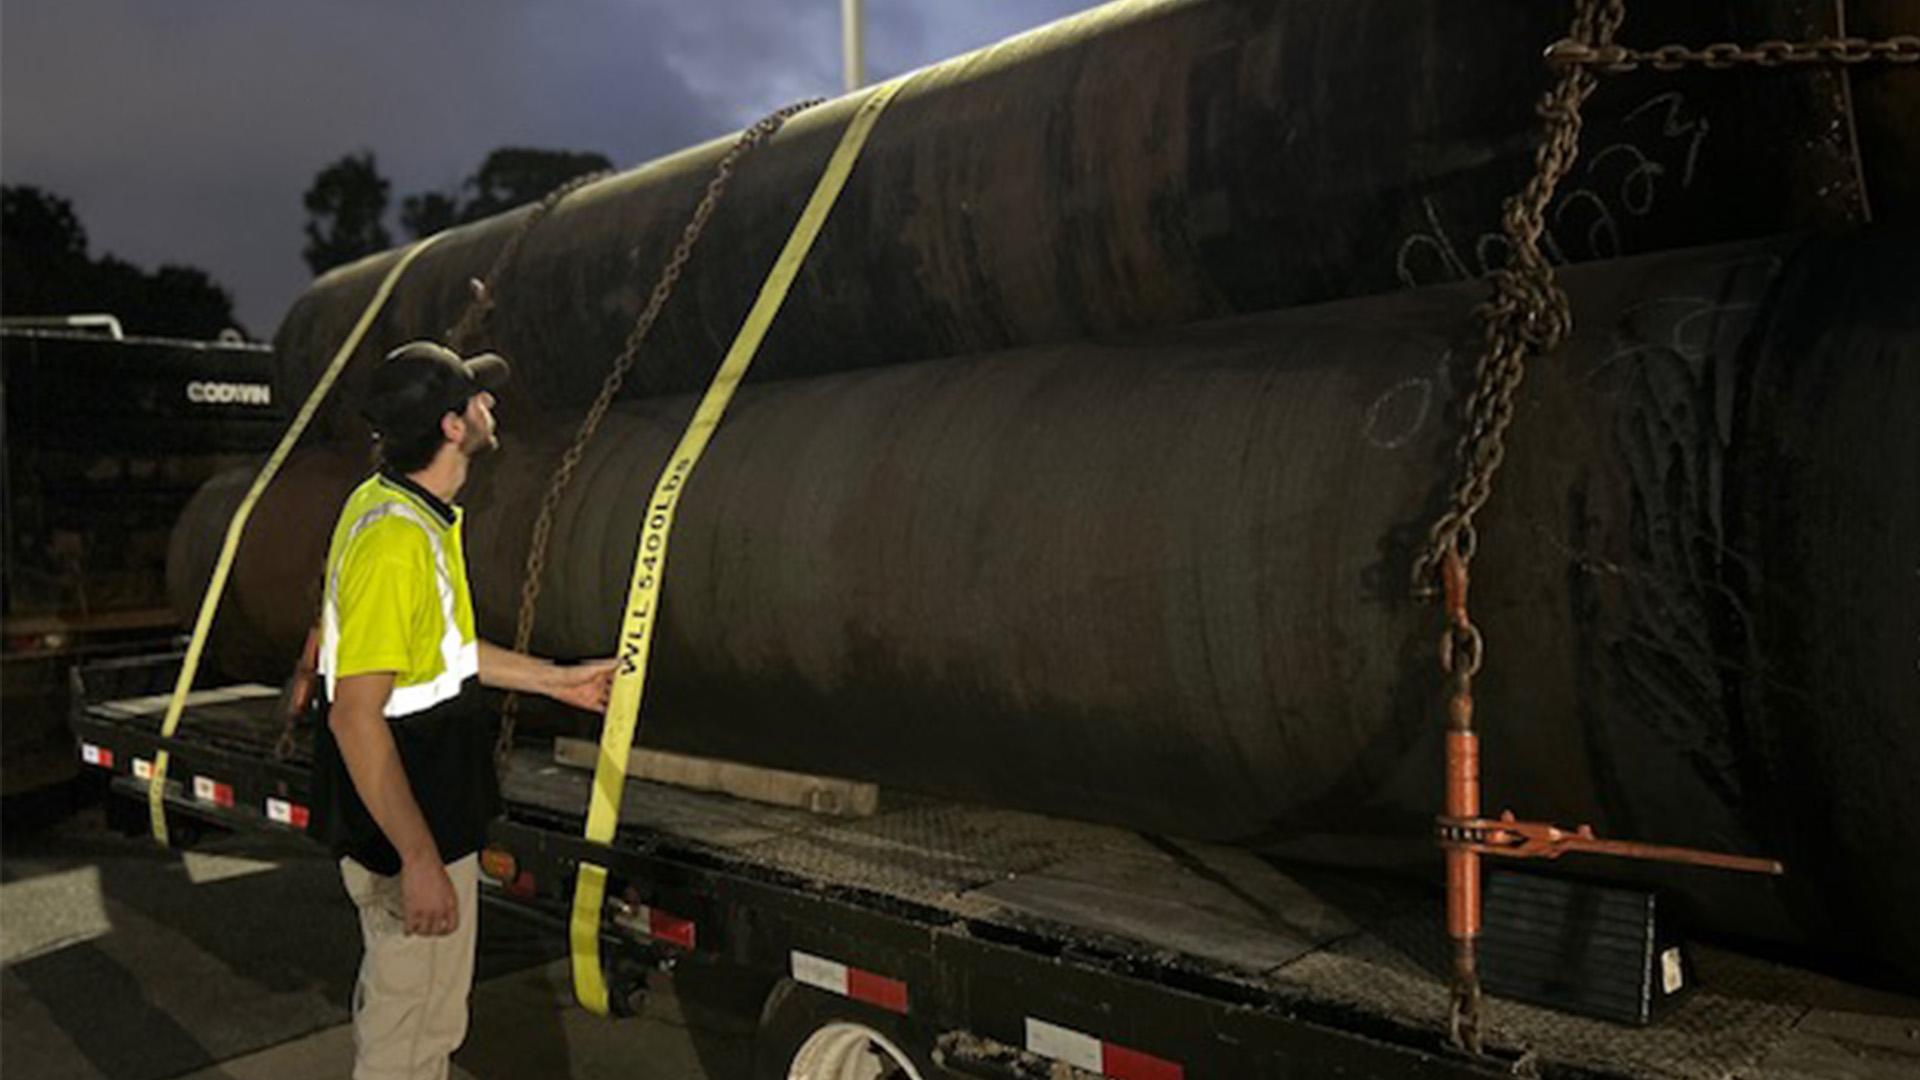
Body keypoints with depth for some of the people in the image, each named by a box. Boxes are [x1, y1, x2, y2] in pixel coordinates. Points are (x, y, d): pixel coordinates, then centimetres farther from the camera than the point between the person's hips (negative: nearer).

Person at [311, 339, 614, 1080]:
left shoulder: (404, 506, 5)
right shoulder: (395, 540, -27)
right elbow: (355, 717, -28)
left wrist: (556, 680, 19)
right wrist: (419, 860, -26)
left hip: (428, 815, 10)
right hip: (408, 833, -10)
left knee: (397, 1001, 27)